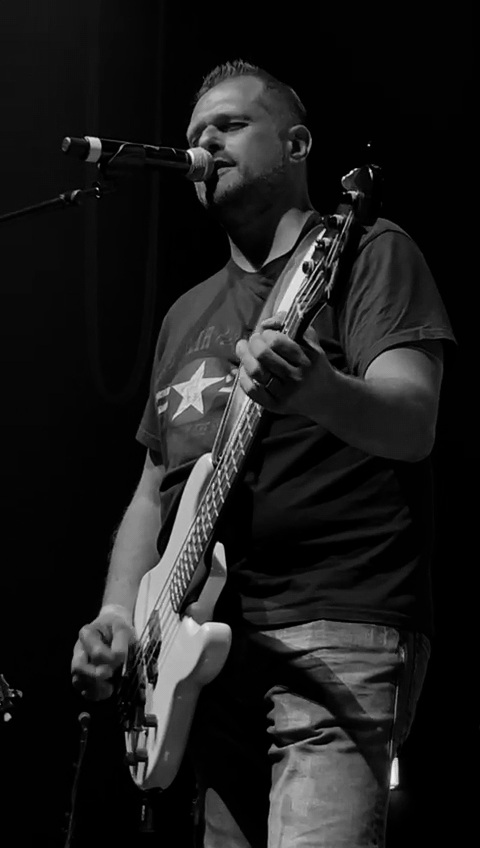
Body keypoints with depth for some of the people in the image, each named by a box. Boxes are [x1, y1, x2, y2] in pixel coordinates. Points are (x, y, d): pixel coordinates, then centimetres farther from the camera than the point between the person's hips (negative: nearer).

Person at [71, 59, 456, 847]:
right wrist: (118, 619, 6)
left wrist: (317, 392, -36)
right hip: (208, 656, 7)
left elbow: (413, 424, -14)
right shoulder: (186, 314, 23)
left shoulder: (365, 253, 2)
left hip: (337, 640, -7)